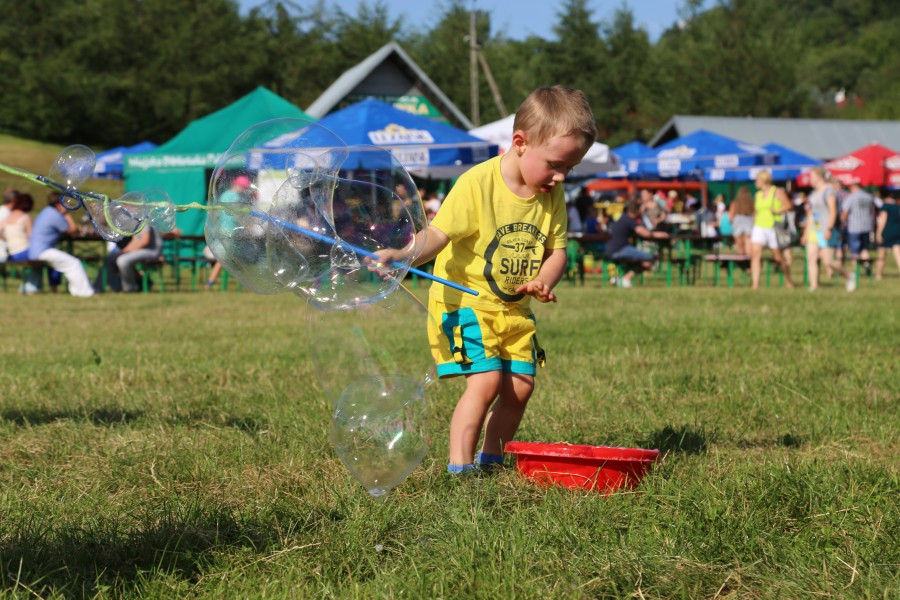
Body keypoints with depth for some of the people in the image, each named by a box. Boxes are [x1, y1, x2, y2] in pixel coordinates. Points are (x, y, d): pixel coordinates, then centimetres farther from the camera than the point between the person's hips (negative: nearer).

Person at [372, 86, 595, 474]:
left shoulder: (552, 194, 0)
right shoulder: (477, 183, -20)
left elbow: (556, 250, 5)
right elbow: (439, 234, -24)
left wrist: (544, 281, -17)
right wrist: (403, 256, -43)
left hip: (514, 307, 6)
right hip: (466, 301, -6)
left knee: (520, 385, 3)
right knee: (486, 381, -18)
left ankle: (490, 461, 21)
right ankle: (459, 468, -12)